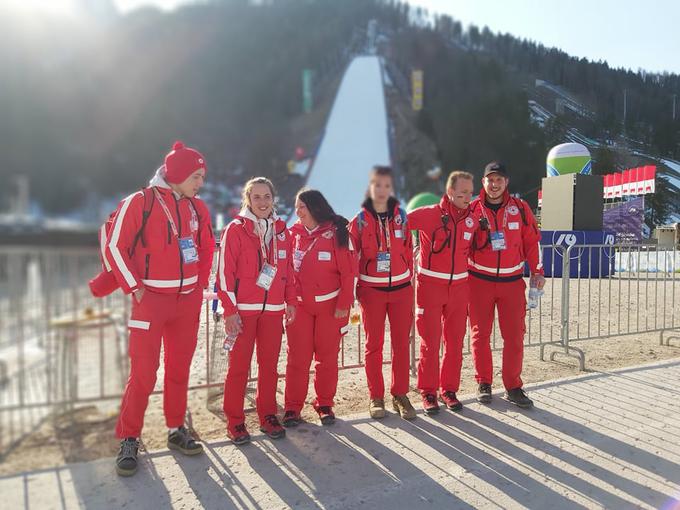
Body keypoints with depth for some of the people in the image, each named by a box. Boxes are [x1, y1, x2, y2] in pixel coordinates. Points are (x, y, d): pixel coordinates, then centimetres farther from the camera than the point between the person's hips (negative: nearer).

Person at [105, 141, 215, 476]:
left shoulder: (197, 207, 8)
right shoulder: (140, 203, -8)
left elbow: (206, 248, 20)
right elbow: (115, 247, -7)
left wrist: (200, 284, 11)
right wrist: (134, 288, -9)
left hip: (188, 300, 5)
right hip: (151, 299, -5)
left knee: (179, 369, 12)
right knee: (143, 374, -4)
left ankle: (176, 430, 26)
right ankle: (129, 440, 13)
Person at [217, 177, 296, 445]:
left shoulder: (281, 229, 10)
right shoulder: (235, 229, -4)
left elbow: (288, 268, 14)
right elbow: (225, 271, -7)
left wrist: (290, 300, 9)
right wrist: (229, 309, -11)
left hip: (273, 308, 4)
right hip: (243, 309, -4)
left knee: (269, 364, 9)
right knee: (239, 365, 2)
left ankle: (268, 415, 24)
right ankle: (235, 421, 15)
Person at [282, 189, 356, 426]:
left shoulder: (337, 233, -7)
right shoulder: (294, 233, 4)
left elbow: (348, 271, -7)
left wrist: (344, 304, -9)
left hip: (330, 306, -2)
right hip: (299, 306, 2)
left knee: (327, 357, 8)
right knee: (298, 358, 3)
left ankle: (325, 404, 23)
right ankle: (293, 407, 15)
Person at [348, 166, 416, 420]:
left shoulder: (400, 216, 3)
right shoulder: (360, 220, -2)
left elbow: (408, 250, 9)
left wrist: (407, 276, 6)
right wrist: (353, 287, -2)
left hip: (401, 288, 2)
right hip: (371, 290, -2)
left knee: (401, 342, 7)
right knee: (373, 344, 7)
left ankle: (400, 394, 21)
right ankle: (376, 396, 19)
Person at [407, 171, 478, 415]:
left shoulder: (472, 221, 3)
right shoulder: (429, 214, -10)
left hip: (459, 287, 4)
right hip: (430, 285, -4)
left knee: (455, 342, 10)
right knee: (430, 342, 2)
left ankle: (449, 389, 24)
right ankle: (428, 392, 15)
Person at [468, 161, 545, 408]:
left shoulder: (520, 208, 3)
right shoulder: (472, 209, 0)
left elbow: (532, 240, 8)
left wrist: (537, 271, 5)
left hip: (512, 280, 1)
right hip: (480, 280, -1)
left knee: (514, 335, 2)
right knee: (480, 333, 5)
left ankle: (513, 387, 15)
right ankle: (484, 383, 19)